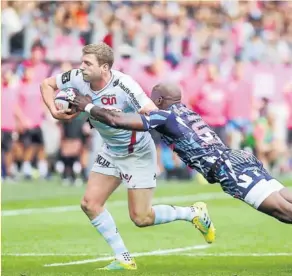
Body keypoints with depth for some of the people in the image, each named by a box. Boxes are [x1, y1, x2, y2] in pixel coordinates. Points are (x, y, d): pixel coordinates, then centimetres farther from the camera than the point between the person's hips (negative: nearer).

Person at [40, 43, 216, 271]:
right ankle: (124, 260, 8)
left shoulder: (123, 84, -30)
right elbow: (47, 84, 3)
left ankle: (193, 213, 19)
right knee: (90, 204, -2)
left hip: (138, 153, -7)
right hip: (111, 152, 7)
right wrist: (54, 111, -14)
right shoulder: (77, 79, -13)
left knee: (141, 218, -5)